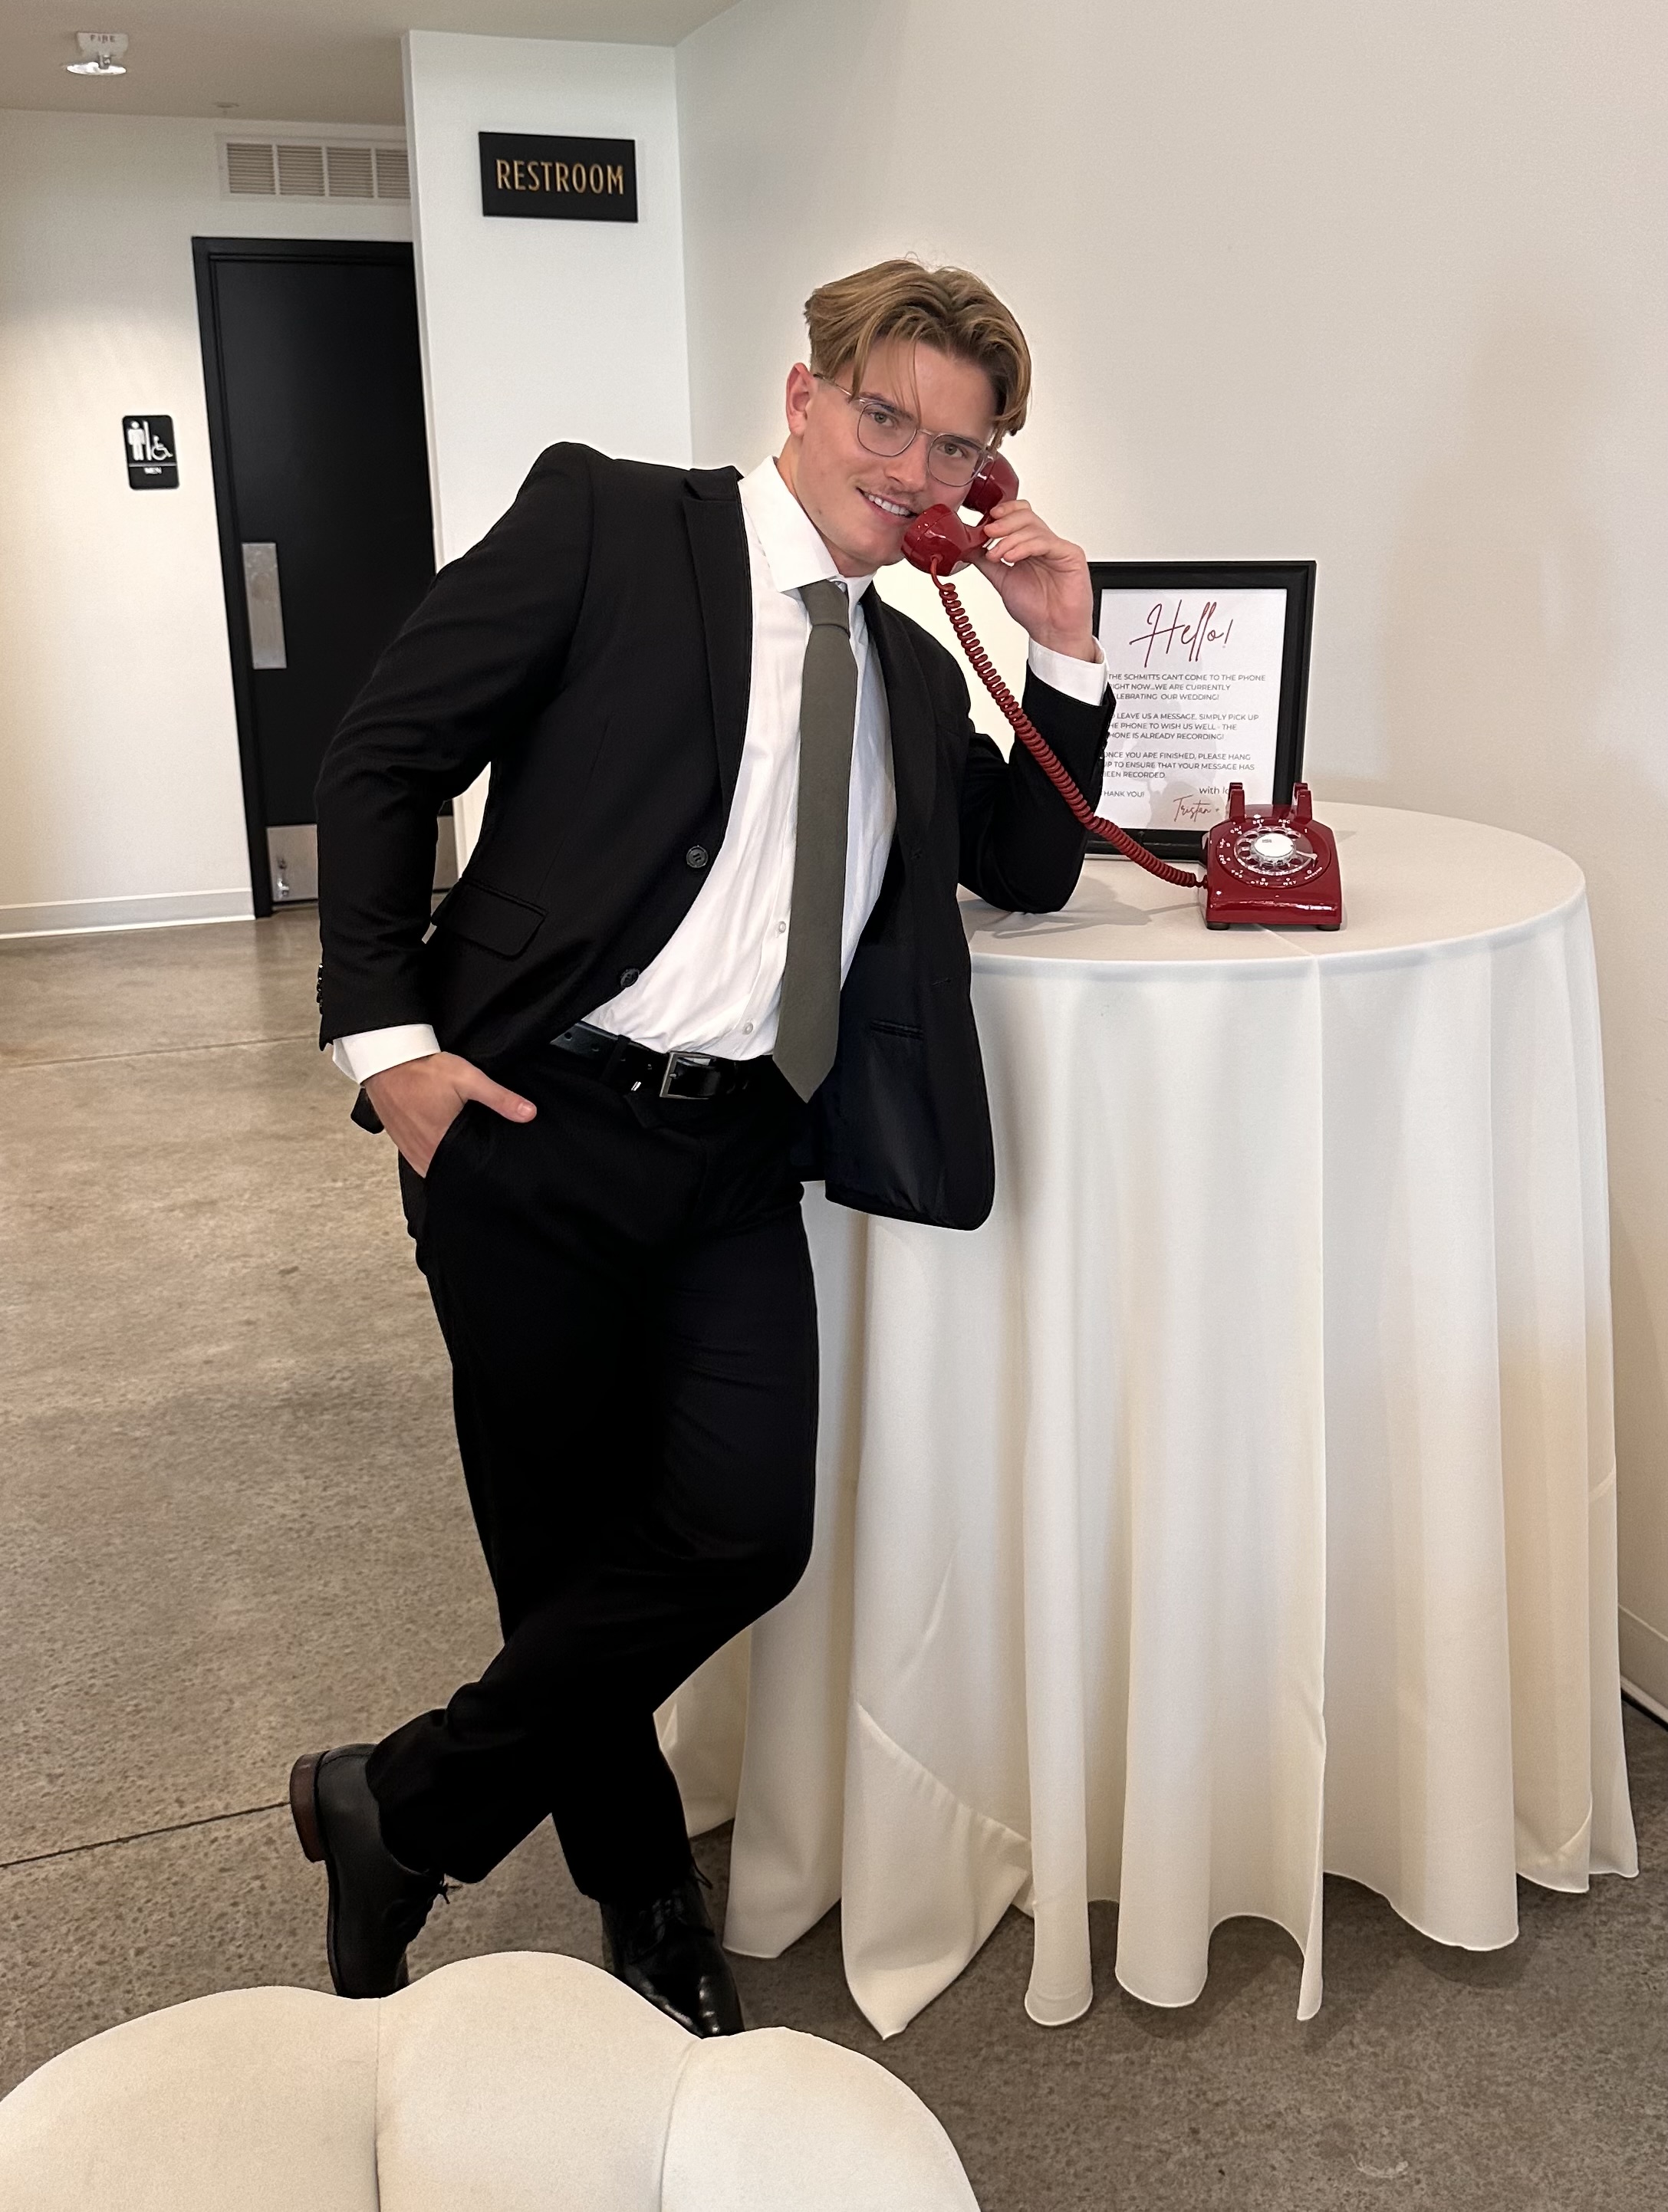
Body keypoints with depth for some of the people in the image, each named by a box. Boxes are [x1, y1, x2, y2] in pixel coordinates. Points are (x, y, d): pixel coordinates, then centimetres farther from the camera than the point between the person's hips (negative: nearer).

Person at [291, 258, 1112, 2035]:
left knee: (742, 1536, -7)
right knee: (567, 1539, 5)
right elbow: (382, 757, -2)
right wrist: (383, 1031, -11)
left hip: (740, 1160, 5)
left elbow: (1028, 872, 22)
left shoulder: (911, 672, 18)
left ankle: (401, 1809, 16)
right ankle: (645, 1900, 31)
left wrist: (1065, 652, 9)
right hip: (528, 1125, -4)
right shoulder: (605, 520, 0)